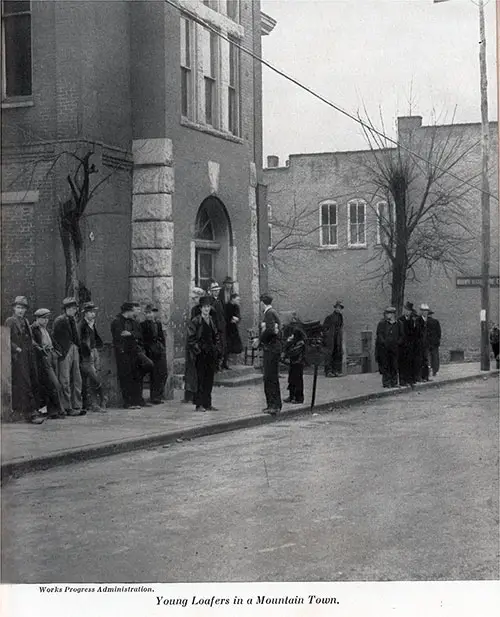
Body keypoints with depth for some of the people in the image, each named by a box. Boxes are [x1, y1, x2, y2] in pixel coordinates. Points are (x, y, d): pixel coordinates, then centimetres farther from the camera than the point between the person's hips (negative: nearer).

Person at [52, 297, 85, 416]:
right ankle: (67, 408, -4)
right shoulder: (59, 320, -6)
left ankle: (77, 406, 12)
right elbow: (54, 337, -10)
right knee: (65, 381, -5)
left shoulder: (73, 320, 16)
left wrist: (78, 348, 8)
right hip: (65, 353, -8)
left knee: (77, 380, 8)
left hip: (74, 351, 8)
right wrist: (60, 351, -14)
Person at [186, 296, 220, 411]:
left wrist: (217, 348, 10)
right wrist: (197, 349, -14)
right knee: (201, 379, -6)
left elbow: (216, 336, 21)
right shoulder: (195, 321, -7)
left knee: (209, 379, 7)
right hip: (200, 354, -6)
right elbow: (191, 339, -9)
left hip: (211, 354, 6)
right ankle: (199, 405, -2)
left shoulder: (212, 320, 12)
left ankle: (207, 404, 13)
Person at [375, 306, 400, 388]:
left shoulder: (397, 324, 11)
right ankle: (386, 382, 4)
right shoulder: (382, 323, 2)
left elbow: (400, 335, 16)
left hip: (394, 348, 3)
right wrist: (384, 343, -13)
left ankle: (394, 382, 11)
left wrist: (398, 342, 0)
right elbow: (380, 335, -3)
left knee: (394, 366, 4)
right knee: (385, 366, -1)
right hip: (384, 348, -3)